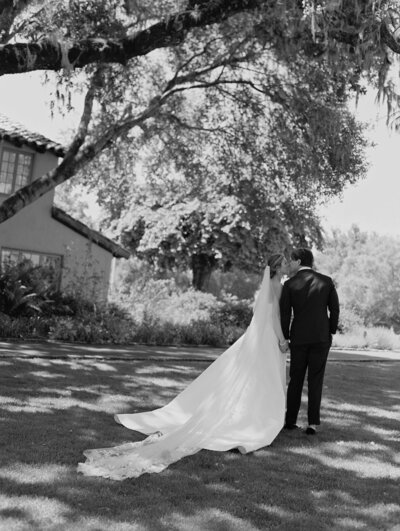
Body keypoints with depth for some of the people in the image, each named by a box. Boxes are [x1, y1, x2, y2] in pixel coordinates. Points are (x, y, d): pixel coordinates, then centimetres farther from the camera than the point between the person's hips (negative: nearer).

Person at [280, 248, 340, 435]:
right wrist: (331, 332, 11)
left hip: (299, 338, 0)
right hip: (321, 337, 1)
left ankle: (290, 420, 17)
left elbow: (284, 315, -5)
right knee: (315, 380, 6)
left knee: (295, 379, 13)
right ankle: (313, 423, 0)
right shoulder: (326, 281, 0)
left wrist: (284, 338, 6)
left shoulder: (289, 285, -5)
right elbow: (335, 309, 0)